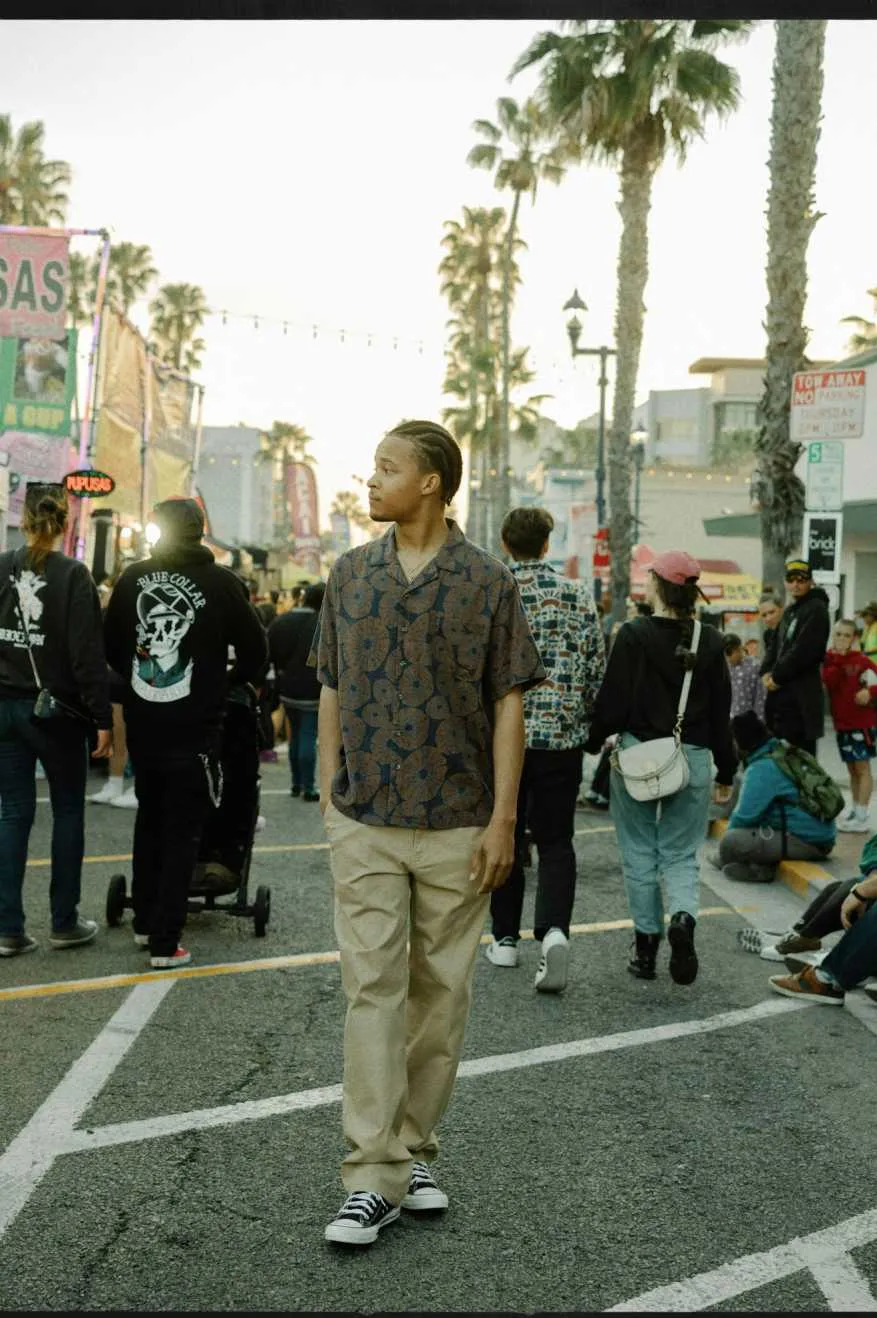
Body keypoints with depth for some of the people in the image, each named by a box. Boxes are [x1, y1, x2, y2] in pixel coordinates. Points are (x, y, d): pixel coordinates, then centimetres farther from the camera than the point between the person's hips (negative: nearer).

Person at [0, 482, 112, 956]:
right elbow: (87, 654, -13)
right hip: (55, 710, -3)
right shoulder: (73, 575, -11)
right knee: (68, 810, 11)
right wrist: (102, 718, -9)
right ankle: (64, 921, 14)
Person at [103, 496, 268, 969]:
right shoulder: (221, 583, -9)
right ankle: (164, 940, 2)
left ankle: (145, 921, 29)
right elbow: (255, 652, -3)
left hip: (141, 723, 4)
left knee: (149, 819, 22)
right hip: (193, 729, -4)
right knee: (182, 832, 4)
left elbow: (112, 645, 8)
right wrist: (225, 682, 15)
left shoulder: (133, 577, 0)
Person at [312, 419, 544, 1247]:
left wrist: (502, 820, -8)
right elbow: (332, 692, 11)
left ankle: (414, 1149, 23)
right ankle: (374, 1177, 1)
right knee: (371, 988, -2)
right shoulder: (350, 575, 6)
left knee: (440, 992, 8)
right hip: (364, 823, 1)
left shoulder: (488, 581, -3)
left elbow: (507, 705, -3)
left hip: (457, 827, -1)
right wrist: (328, 797, 6)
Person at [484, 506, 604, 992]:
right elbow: (596, 668, 0)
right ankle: (554, 929, -15)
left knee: (505, 837, 13)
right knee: (555, 839, 6)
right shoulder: (579, 595, -1)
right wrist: (584, 720, 15)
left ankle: (505, 938, 21)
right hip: (563, 737, 1)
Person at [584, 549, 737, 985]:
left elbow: (612, 701, -9)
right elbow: (721, 712, 5)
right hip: (693, 761, 2)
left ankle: (646, 944, 16)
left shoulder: (634, 635, -10)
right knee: (681, 854, 12)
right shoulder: (710, 641, 0)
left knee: (640, 854, 11)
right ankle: (683, 918, -15)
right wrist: (725, 772, 13)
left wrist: (592, 744, 7)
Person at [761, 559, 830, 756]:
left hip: (801, 695, -9)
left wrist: (777, 676, -12)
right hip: (782, 692, 9)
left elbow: (804, 650, -18)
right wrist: (767, 671, 2)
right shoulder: (790, 611, 19)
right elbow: (777, 645, 21)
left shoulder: (816, 609, -9)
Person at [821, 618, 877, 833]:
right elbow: (828, 685, -10)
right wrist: (835, 662, -19)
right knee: (851, 768, 14)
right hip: (841, 722, 6)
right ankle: (854, 809, 24)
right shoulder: (829, 661, 5)